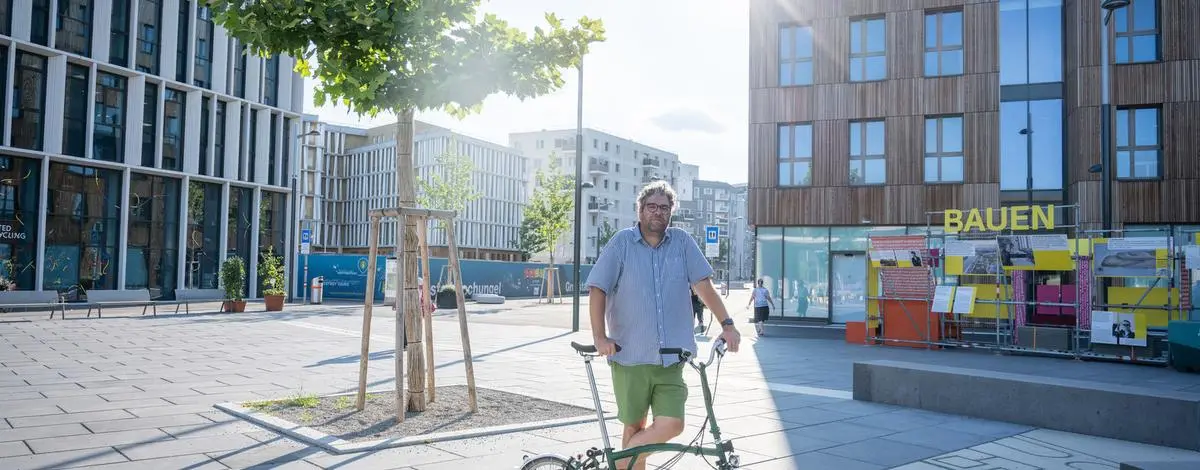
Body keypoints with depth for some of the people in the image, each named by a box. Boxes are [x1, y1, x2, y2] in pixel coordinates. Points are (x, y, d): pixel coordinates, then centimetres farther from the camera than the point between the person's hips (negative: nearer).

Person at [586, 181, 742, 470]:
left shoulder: (682, 242, 4)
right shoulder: (622, 243, -2)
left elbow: (703, 285, 3)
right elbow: (597, 289, -5)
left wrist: (727, 324, -5)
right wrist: (600, 337, -14)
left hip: (671, 357, 2)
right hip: (630, 357, -2)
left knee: (671, 425, -6)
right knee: (635, 427, 8)